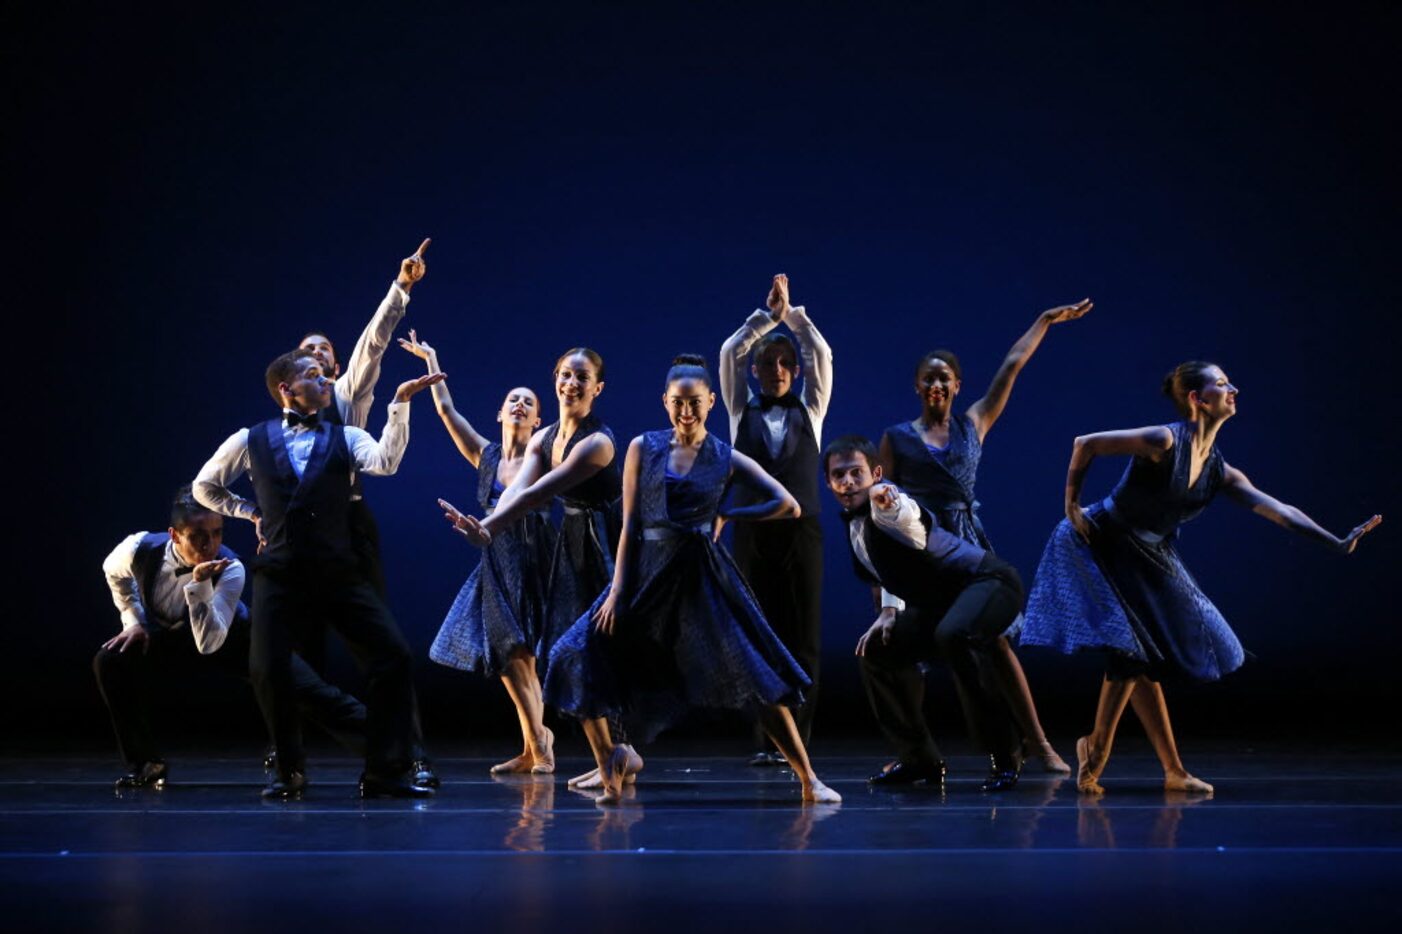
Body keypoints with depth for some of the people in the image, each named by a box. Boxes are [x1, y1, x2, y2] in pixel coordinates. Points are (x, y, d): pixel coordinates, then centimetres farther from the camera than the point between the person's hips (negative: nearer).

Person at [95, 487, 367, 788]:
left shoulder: (230, 569, -35)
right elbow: (113, 571, 0)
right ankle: (145, 764, -5)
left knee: (306, 688, -19)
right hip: (168, 637, 3)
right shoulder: (140, 549, -28)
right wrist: (134, 621, -6)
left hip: (230, 637, -3)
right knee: (111, 662, -21)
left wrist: (200, 584, -52)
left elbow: (208, 643, -42)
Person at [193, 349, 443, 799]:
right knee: (268, 669, -10)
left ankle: (384, 772, -2)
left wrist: (400, 404, -19)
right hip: (279, 575, 0)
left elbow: (385, 462, -13)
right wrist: (250, 511, 13)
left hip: (339, 573, 0)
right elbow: (204, 486, 23)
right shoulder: (250, 440, 9)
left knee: (392, 654, -12)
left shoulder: (344, 438, 9)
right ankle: (290, 772, 13)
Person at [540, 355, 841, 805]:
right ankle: (612, 761, 11)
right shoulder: (642, 448, 4)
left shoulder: (727, 459, 3)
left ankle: (808, 779, -1)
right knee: (579, 659, -7)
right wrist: (617, 589, -4)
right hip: (646, 573, 2)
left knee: (756, 674, -8)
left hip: (702, 578, -2)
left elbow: (788, 505, -1)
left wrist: (727, 515, -2)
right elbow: (630, 523, 2)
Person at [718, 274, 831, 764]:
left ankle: (797, 739, 2)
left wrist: (791, 312, -8)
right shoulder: (742, 409, 9)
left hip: (801, 531, 0)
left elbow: (822, 355, -3)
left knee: (803, 637, -1)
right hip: (753, 533, 0)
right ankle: (765, 740, 3)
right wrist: (768, 314, -9)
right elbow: (730, 353, -3)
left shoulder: (809, 410, 10)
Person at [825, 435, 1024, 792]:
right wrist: (889, 611, 6)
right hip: (941, 602, 10)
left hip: (987, 581, -10)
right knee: (878, 650, 4)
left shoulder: (887, 504, -24)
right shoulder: (854, 522, 5)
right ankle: (919, 758, 19)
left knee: (952, 636, -38)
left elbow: (904, 515, -51)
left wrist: (887, 503, -74)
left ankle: (1003, 757, -25)